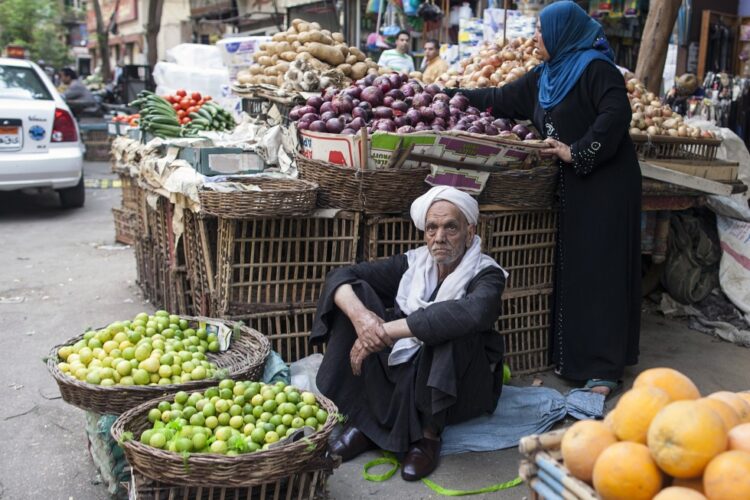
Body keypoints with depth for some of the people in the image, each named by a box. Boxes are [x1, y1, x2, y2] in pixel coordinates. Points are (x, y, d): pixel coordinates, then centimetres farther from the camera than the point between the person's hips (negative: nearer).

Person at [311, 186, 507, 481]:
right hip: (401, 374, 4)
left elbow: (472, 313, -40)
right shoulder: (413, 263, -3)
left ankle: (429, 434, -16)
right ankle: (363, 421, -14)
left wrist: (387, 330, -41)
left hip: (458, 387, -4)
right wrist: (359, 315, -32)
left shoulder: (486, 274, -15)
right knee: (356, 294, -12)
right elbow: (341, 276, -8)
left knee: (449, 328, -34)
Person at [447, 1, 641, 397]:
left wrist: (577, 152, -19)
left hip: (605, 183, -8)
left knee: (599, 269, -6)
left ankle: (605, 367, 0)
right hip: (571, 185, 8)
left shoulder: (595, 67, -9)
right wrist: (454, 97, 21)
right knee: (571, 268, 8)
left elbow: (616, 114, -21)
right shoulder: (545, 75, 15)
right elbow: (503, 99, 21)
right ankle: (572, 354, 17)